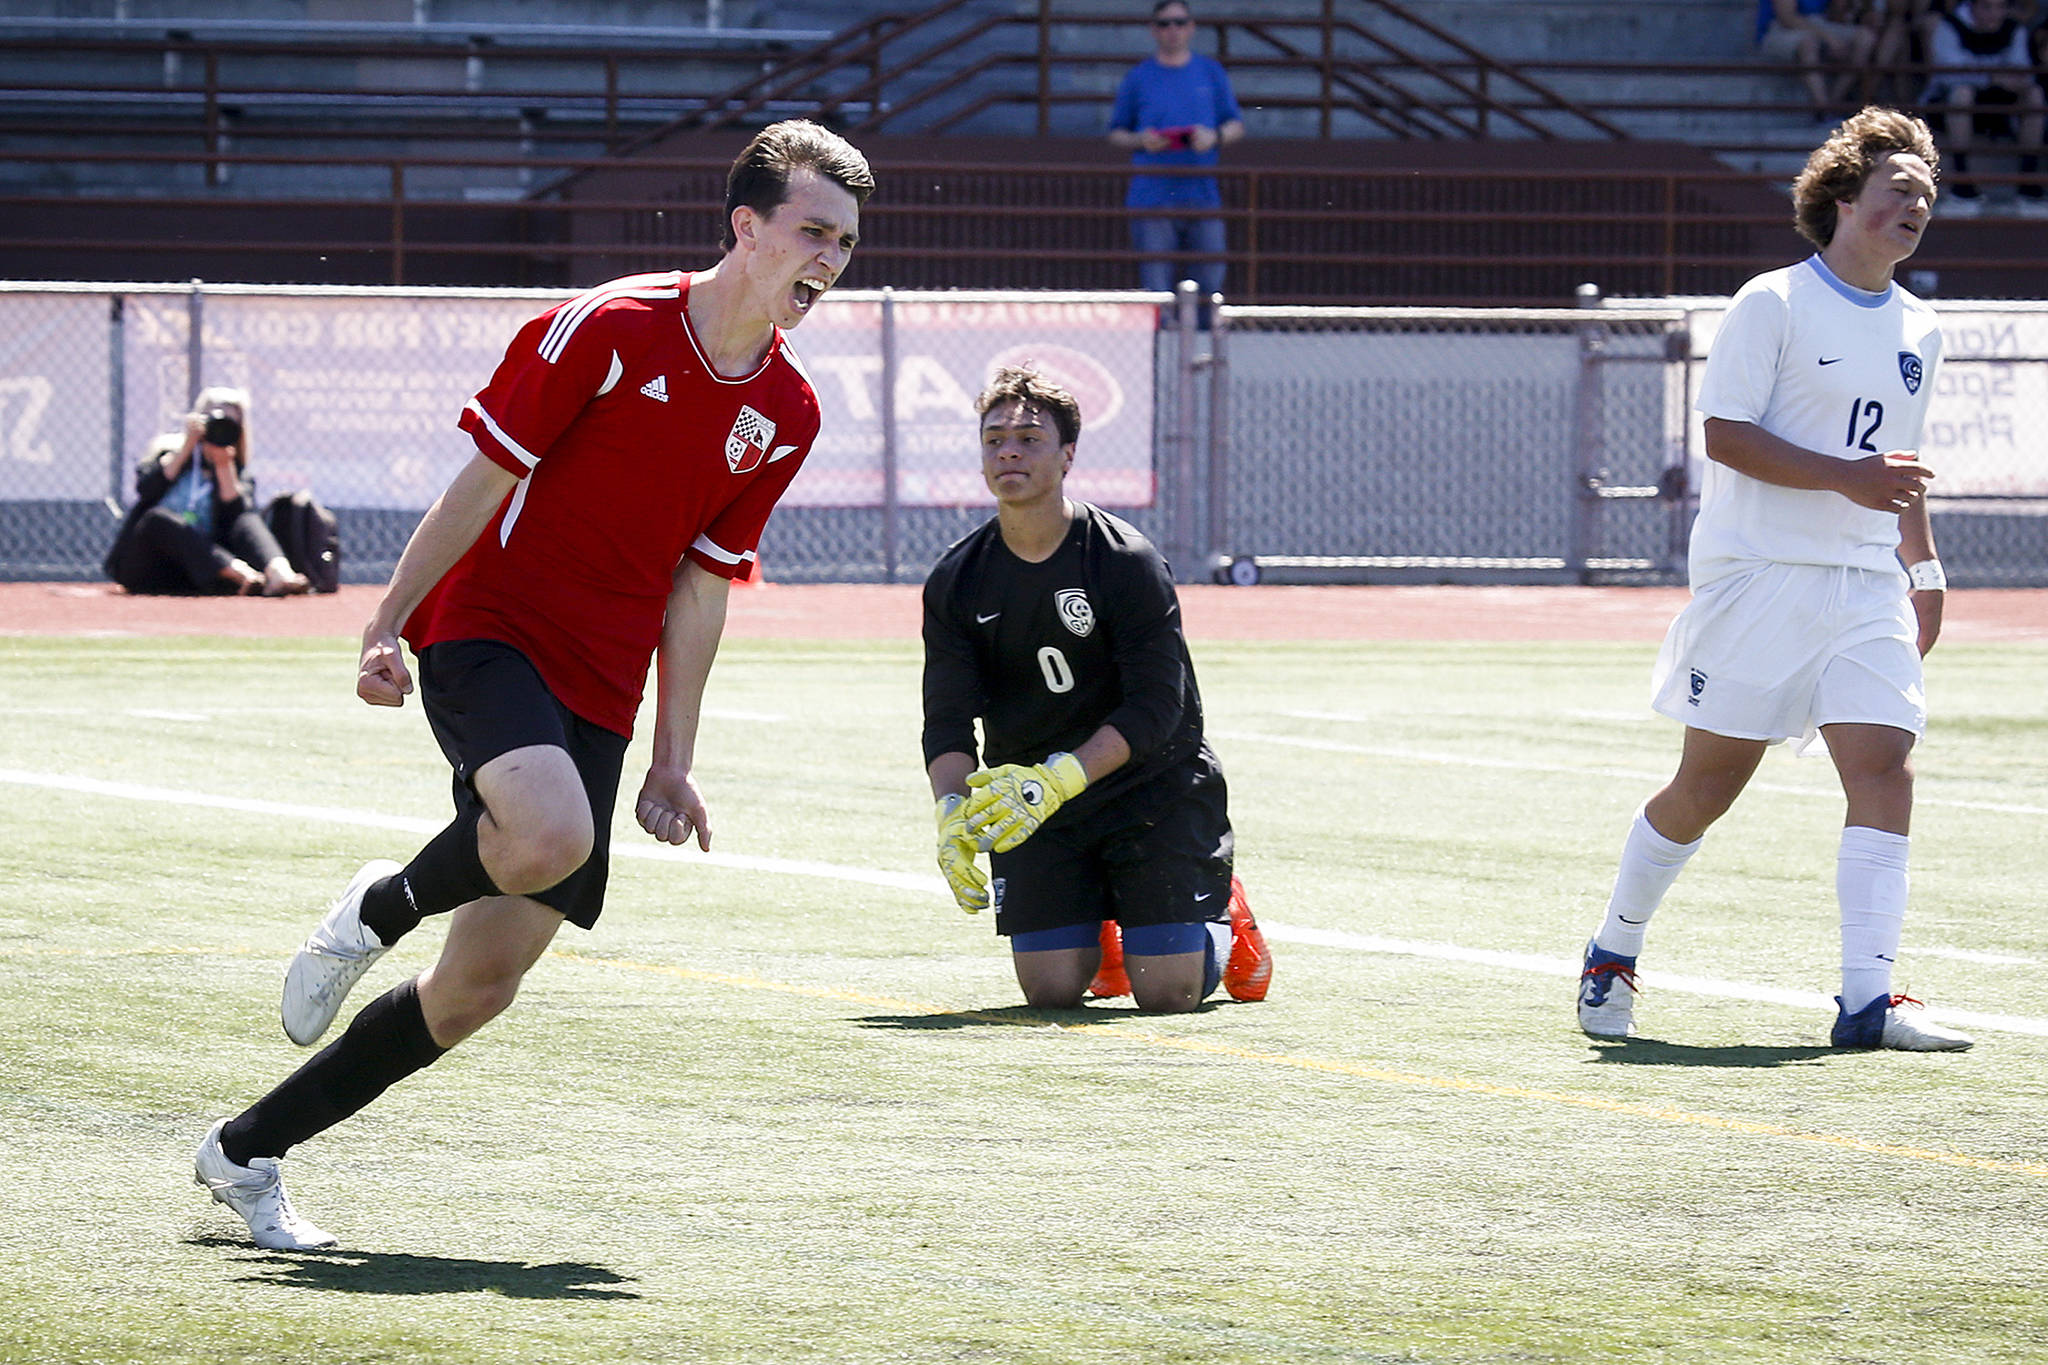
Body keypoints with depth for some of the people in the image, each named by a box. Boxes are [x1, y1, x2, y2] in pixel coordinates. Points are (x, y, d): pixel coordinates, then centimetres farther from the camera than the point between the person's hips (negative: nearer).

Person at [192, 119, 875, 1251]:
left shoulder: (786, 414, 7)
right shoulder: (610, 328, -11)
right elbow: (483, 480, -7)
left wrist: (671, 762, 10)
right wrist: (387, 627, -11)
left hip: (597, 704, 6)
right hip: (487, 636, -6)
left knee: (483, 985, 1)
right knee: (551, 835, -37)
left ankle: (244, 1154, 15)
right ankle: (382, 905, -3)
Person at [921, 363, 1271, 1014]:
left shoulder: (1127, 561, -15)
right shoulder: (956, 581, -4)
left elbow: (1156, 708, -19)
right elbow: (947, 719, -7)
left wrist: (1056, 779, -31)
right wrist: (952, 809, -28)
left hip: (1153, 783, -3)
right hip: (1031, 793, 3)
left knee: (1167, 993, -12)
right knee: (1051, 990, -10)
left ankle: (1224, 918, 24)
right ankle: (1102, 930, 26)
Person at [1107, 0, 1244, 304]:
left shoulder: (1211, 72, 11)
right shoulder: (1138, 78, 8)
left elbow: (1236, 126, 13)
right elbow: (1116, 133, 11)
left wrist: (1214, 137, -8)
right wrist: (1140, 140, -10)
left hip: (1202, 196, 1)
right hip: (1152, 197, -1)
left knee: (1208, 286, -3)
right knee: (1155, 288, -6)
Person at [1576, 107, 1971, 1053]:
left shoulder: (1918, 329, 14)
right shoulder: (1773, 303, -7)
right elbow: (1725, 434, -13)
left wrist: (1923, 567, 24)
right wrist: (1845, 477, -20)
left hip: (1867, 586, 5)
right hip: (1760, 575, -5)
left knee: (1885, 768, -12)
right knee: (1708, 781, 1)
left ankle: (1867, 999, -14)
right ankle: (1613, 955, 22)